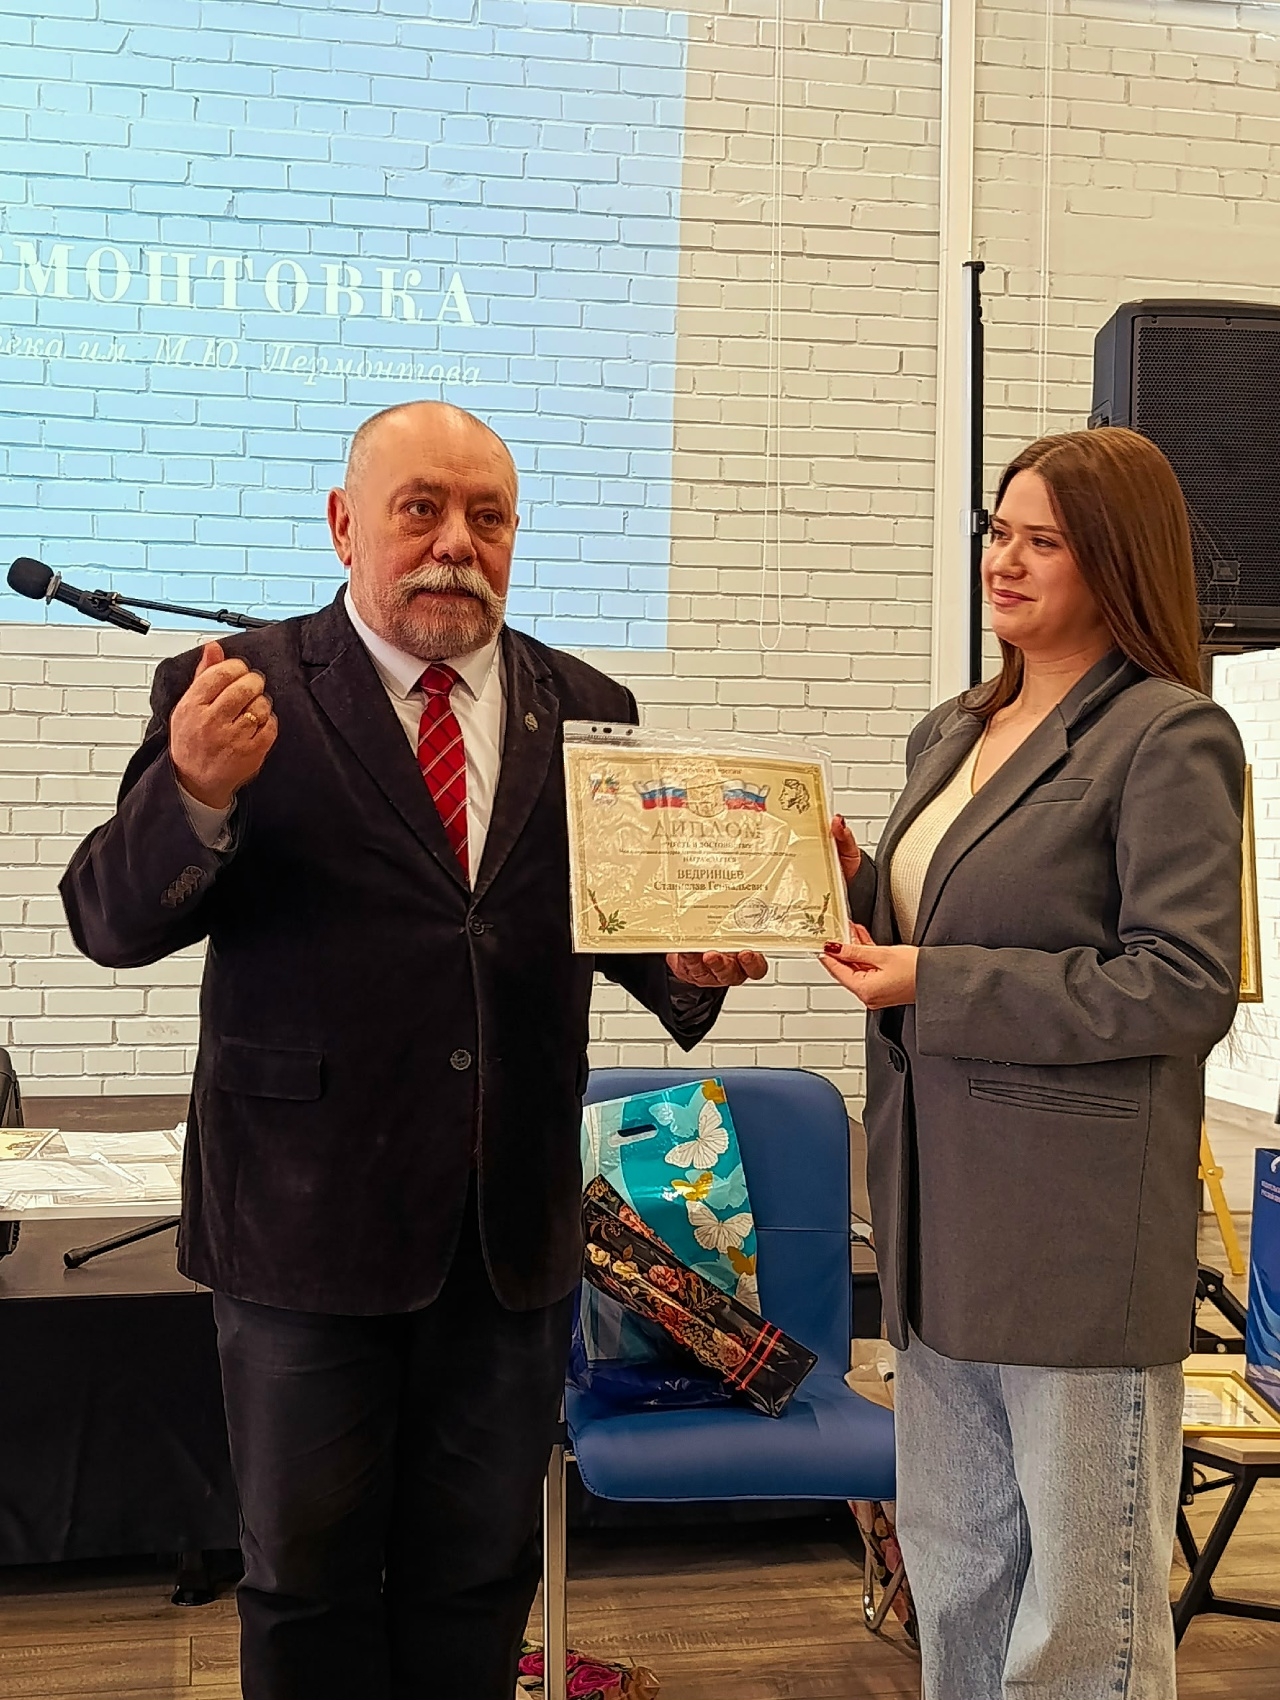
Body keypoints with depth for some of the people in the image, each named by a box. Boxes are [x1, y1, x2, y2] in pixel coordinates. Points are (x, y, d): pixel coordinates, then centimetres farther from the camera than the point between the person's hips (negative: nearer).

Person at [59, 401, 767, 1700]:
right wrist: (197, 789, -30)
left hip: (515, 1228, 3)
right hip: (308, 1216, -3)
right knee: (307, 1571, 15)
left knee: (480, 1570, 19)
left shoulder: (585, 711, 5)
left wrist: (687, 963, -11)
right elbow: (110, 921, -11)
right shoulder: (242, 691, -6)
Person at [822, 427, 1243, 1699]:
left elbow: (1186, 986, -18)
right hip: (944, 1217, 8)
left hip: (1076, 1231, -7)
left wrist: (934, 986, -18)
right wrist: (858, 888, 0)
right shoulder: (952, 735, 14)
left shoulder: (1169, 736, -10)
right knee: (954, 1585, 19)